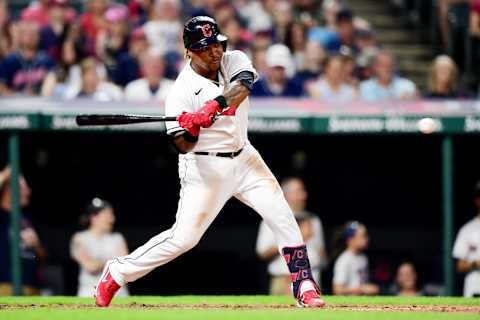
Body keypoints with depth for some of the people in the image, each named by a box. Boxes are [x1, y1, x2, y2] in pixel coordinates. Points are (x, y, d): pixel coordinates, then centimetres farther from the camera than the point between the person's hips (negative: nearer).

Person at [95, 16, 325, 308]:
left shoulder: (234, 61, -4)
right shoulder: (183, 89, -17)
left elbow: (242, 86, -28)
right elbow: (182, 145, -17)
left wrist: (214, 106, -44)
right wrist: (191, 130, -40)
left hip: (243, 157, 5)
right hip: (205, 167, -5)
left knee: (283, 217, -6)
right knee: (184, 237, -7)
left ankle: (304, 286, 2)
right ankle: (117, 273, 7)